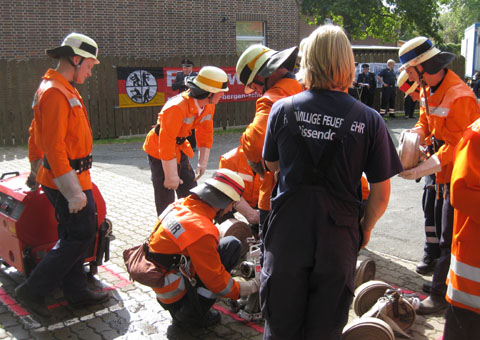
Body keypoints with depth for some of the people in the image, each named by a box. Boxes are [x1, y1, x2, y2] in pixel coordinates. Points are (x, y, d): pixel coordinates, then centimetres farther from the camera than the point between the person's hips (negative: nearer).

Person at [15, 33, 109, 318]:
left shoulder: (63, 89, 14)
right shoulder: (56, 93, -19)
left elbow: (36, 136, 23)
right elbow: (54, 147, -25)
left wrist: (36, 171, 30)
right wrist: (74, 192, -24)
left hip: (55, 175, 11)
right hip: (67, 178, -11)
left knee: (73, 236, 15)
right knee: (81, 235, -4)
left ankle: (77, 293, 26)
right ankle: (34, 290, 5)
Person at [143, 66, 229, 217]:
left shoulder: (209, 105, -9)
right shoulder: (176, 108, -34)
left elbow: (205, 134, 5)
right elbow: (166, 144, -32)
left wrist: (203, 162, 5)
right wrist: (171, 176, -26)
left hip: (179, 148, 8)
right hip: (158, 151, -8)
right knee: (166, 201, -5)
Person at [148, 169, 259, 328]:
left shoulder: (180, 205, -1)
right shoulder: (202, 229, -27)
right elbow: (216, 280, -18)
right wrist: (250, 287, -3)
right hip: (176, 298, -8)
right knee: (232, 245, -8)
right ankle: (191, 314, -4)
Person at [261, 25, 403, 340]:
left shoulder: (283, 109, -8)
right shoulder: (369, 120, -12)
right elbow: (381, 193, -6)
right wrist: (366, 228, 10)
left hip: (287, 234, 1)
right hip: (338, 238, 0)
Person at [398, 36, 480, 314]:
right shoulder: (430, 90, 5)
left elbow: (456, 146, -26)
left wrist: (423, 169, -31)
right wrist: (414, 137, -8)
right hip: (444, 174, 10)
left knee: (450, 238, -1)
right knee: (442, 229, 20)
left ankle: (440, 295, 10)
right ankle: (445, 283, 35)